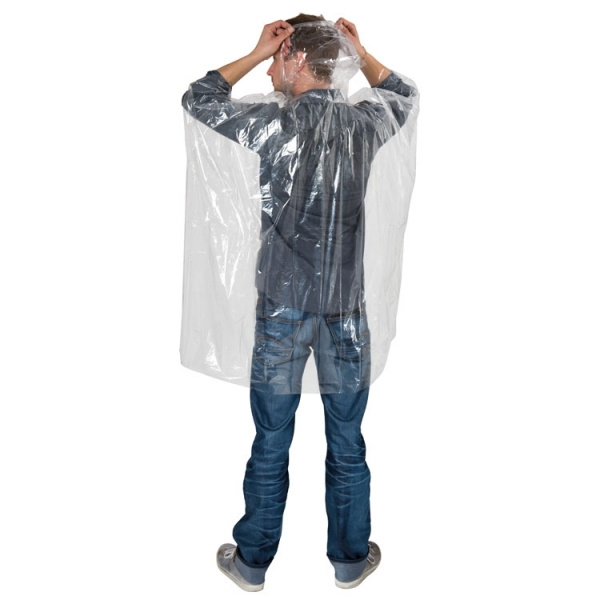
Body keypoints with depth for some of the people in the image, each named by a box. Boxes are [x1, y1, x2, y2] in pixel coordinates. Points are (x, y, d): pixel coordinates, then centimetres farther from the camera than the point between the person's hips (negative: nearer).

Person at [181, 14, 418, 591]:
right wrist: (358, 52, 16)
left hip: (282, 307, -2)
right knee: (347, 444, 14)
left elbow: (197, 98, 7)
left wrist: (257, 51, 7)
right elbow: (404, 94, 24)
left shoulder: (274, 124, -10)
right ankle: (350, 559, 31)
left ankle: (253, 561, 28)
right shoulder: (363, 123, 0)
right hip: (345, 309, 3)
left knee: (271, 444, 10)